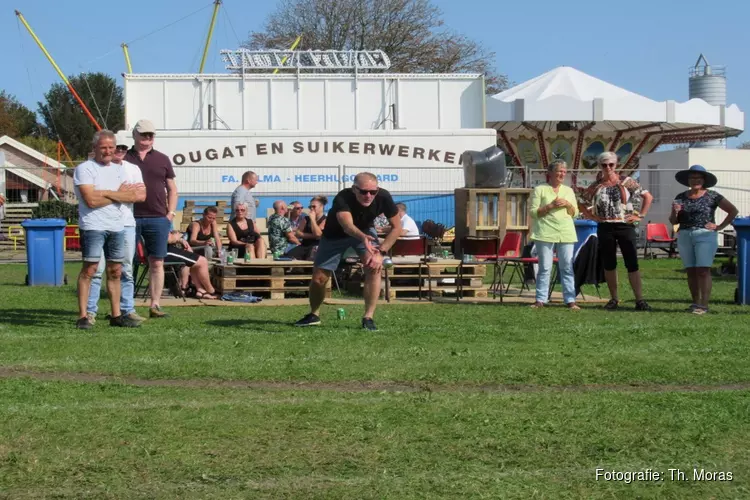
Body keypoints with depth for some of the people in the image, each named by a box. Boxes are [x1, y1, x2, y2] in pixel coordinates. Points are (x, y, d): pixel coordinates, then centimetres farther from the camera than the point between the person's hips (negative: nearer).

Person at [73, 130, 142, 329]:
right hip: (93, 226, -6)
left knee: (115, 271, 9)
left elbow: (133, 196, 3)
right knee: (89, 269, -10)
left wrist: (107, 193, -12)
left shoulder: (118, 169, 16)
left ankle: (116, 315, 15)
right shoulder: (85, 169, -4)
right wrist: (119, 194, -4)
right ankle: (82, 316, -8)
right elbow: (91, 200, -16)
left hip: (117, 227, 6)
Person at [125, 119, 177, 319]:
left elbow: (172, 190, 14)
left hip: (157, 219, 2)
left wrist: (170, 214, 3)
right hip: (130, 218, -2)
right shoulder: (124, 159, 7)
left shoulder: (162, 159, 12)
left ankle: (155, 305, 5)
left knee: (157, 263, 1)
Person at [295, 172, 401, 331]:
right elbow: (348, 225, -58)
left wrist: (380, 252, -30)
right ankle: (314, 315, 31)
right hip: (335, 234, -1)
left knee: (374, 266, -25)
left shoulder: (383, 197, -31)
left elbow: (397, 227, -20)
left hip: (365, 231, 1)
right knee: (318, 278, 1)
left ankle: (368, 318, -16)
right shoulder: (343, 198, -40)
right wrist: (363, 237, -80)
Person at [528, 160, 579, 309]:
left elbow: (575, 213, 16)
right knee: (545, 268, -2)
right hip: (545, 233, -3)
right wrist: (551, 206, -12)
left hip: (566, 234, 3)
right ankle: (541, 299, 3)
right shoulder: (540, 190, 3)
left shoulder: (569, 191, 16)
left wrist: (568, 204, -4)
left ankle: (570, 300, 1)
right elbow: (533, 212, -3)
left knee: (567, 268, 0)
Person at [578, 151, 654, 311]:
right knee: (609, 265, 7)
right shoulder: (596, 186, 5)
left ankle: (640, 300, -7)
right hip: (605, 228, 2)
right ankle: (614, 299, 16)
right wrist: (593, 217, 3)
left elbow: (648, 197, 4)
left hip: (625, 226, -2)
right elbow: (582, 204, 14)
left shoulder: (626, 182, 0)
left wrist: (640, 215, -2)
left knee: (632, 264, -6)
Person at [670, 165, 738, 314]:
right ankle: (695, 302, 10)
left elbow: (733, 210, 0)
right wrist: (675, 212, -7)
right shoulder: (680, 197, 11)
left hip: (705, 236, -4)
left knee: (703, 270, -10)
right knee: (691, 271, 5)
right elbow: (673, 221, 14)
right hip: (684, 236, 4)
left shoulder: (712, 196, 0)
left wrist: (720, 227, -4)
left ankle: (704, 304, -12)